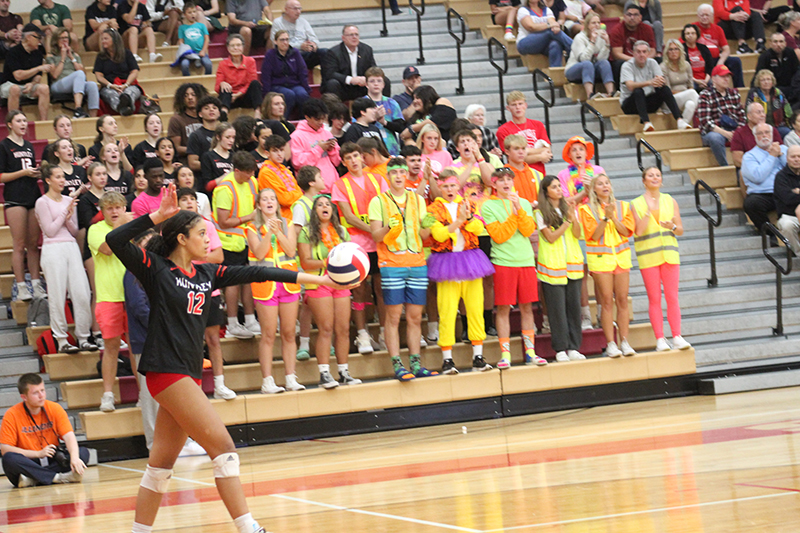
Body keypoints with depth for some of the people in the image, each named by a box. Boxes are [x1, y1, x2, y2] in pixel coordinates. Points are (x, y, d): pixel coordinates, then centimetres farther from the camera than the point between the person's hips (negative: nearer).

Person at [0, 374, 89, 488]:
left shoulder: (55, 409, 0)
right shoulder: (12, 415, -8)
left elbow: (69, 436, -10)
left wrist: (74, 458, -31)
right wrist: (38, 454, -18)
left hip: (52, 462, 3)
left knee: (83, 453, -20)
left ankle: (32, 479, -30)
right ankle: (58, 477, -32)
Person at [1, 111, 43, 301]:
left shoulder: (29, 146, 18)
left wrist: (38, 173, 4)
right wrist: (23, 172, -13)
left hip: (33, 196, 6)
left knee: (34, 244, 4)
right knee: (19, 245, -6)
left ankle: (36, 284, 6)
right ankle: (20, 287, -4)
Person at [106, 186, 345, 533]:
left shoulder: (206, 274, 14)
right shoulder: (155, 269, -5)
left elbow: (253, 274, 14)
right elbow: (116, 241, -17)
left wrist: (316, 279, 13)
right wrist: (157, 216, -19)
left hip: (189, 373, 7)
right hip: (166, 370, -7)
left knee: (162, 462, 10)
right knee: (223, 447, -11)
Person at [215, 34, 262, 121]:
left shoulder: (250, 61, 6)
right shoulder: (223, 64, 6)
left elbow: (251, 83, -2)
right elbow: (217, 86, -1)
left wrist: (239, 93, -19)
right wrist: (222, 84, -28)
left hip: (245, 96, 0)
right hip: (230, 97, 0)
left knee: (255, 83, -26)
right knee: (224, 88, -30)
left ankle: (258, 113, -44)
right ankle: (224, 111, -60)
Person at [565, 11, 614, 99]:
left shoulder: (600, 37, 4)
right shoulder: (580, 38, -10)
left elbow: (601, 59, -10)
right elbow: (583, 59, -25)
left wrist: (607, 43, -21)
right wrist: (592, 42, -27)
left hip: (591, 70, 4)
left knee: (604, 62, -24)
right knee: (587, 64, -36)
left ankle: (611, 92, -41)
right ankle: (590, 95, -55)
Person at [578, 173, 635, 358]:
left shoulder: (622, 206, 10)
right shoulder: (587, 209, 1)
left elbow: (627, 231, 1)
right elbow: (593, 235, -7)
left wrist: (613, 217, -12)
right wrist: (606, 217, -17)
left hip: (621, 256, 3)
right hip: (600, 258, -3)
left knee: (622, 300, 1)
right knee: (607, 301, -5)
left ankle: (624, 341, 4)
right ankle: (610, 344, -3)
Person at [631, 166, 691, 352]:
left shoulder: (670, 201, 10)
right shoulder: (636, 204, 3)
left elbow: (680, 230, 9)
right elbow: (638, 231, -8)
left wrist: (672, 227, -12)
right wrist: (648, 211, -14)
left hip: (669, 253, 2)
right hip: (648, 256, -2)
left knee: (672, 297, -2)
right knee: (654, 299, -2)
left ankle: (677, 337, 0)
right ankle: (660, 340, 0)